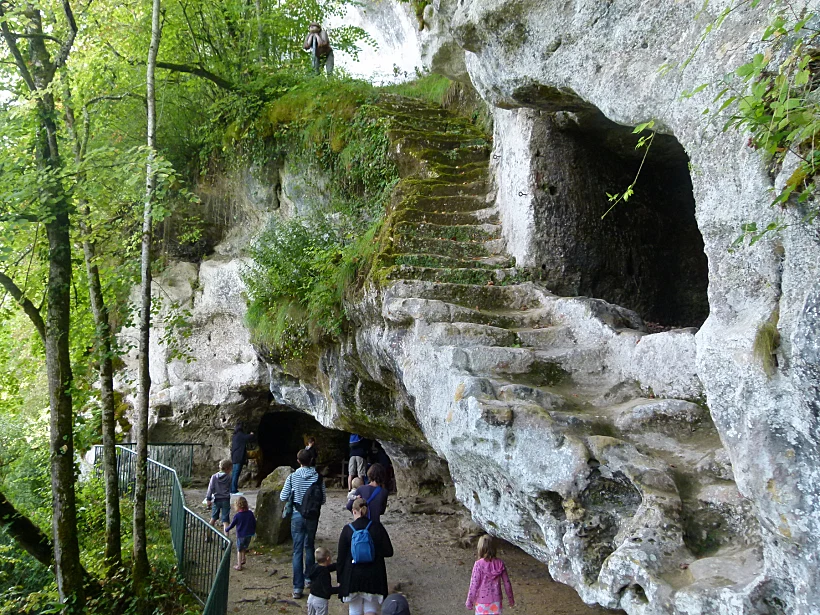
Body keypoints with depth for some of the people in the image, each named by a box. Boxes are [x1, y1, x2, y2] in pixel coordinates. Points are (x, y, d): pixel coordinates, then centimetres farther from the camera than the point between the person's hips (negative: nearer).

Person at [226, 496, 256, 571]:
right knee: (244, 548, 25)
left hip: (240, 535, -4)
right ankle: (243, 560, 35)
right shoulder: (250, 513, -3)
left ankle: (239, 566, 12)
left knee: (239, 550, 9)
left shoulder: (237, 516, -15)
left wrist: (226, 530, 17)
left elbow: (232, 525, -3)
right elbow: (254, 523, 6)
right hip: (249, 535, 4)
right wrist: (253, 531, 24)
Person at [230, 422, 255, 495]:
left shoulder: (235, 436, 15)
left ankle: (231, 489, 17)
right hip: (239, 457, -9)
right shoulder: (241, 435, -12)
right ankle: (234, 490, -9)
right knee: (236, 473, -9)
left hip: (234, 457, 9)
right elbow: (251, 437, -16)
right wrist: (252, 435, 7)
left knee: (234, 474, 13)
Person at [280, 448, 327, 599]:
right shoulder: (318, 477, -7)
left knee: (297, 551, 1)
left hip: (297, 516, -1)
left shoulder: (292, 477, -9)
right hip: (313, 516, 2)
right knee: (309, 547, 21)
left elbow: (283, 497, -3)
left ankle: (298, 588, 0)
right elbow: (323, 499, -3)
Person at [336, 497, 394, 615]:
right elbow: (388, 552, -4)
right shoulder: (377, 527, -7)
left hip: (352, 577, 0)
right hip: (374, 577, 1)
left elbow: (341, 556, -3)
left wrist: (339, 578, 7)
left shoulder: (347, 529, -8)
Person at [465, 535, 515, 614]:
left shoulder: (479, 564, -18)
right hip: (496, 601, 3)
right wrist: (511, 599, 14)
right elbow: (507, 583, 0)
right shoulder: (500, 564, -7)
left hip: (482, 601, -3)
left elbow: (474, 584, -15)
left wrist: (469, 601, -3)